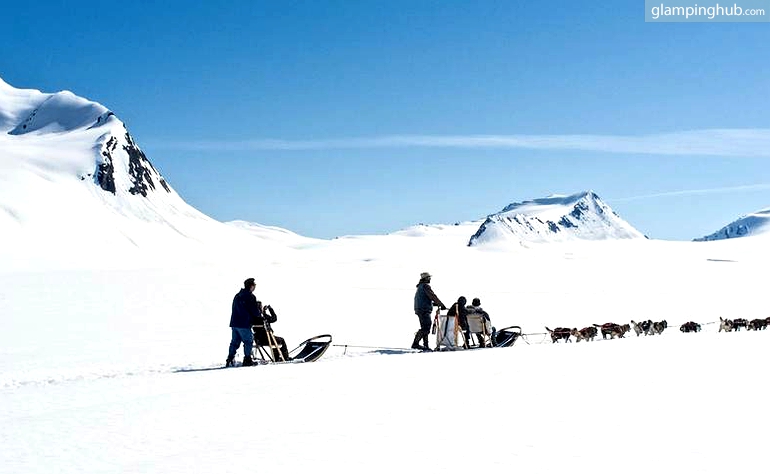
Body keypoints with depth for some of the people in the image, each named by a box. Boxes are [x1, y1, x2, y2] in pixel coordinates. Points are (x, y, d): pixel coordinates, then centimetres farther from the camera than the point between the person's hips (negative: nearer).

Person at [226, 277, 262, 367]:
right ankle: (247, 359, 1)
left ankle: (230, 360, 7)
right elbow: (255, 311, -10)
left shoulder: (237, 296, 16)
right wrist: (260, 314, 13)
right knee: (249, 341, 2)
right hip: (244, 324, -8)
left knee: (235, 342, 11)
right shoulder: (250, 297, -10)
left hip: (234, 323, 8)